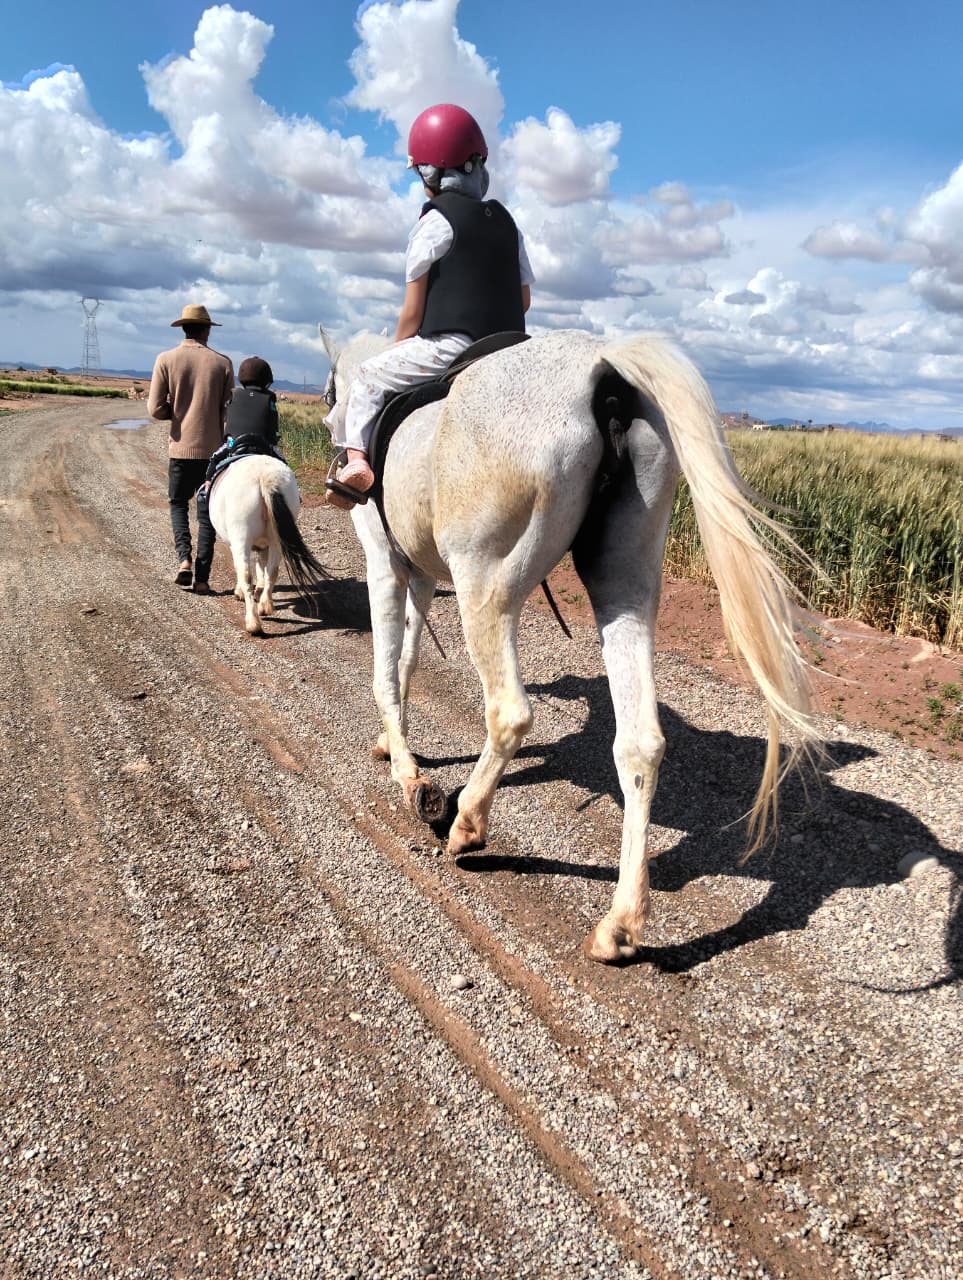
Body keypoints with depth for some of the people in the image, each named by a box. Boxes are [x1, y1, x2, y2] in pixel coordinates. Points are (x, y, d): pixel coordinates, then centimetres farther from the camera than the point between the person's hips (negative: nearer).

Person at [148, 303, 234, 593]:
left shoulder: (166, 360, -4)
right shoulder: (222, 363, -3)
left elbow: (155, 409, -6)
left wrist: (178, 412, 12)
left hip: (180, 447, 0)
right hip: (213, 448, 0)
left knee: (178, 503, 18)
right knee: (207, 512, 8)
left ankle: (184, 559, -2)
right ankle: (202, 577, 6)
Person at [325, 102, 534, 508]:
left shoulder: (434, 221, -4)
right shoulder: (505, 220, 16)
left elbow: (413, 308, -4)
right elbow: (524, 298, 18)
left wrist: (398, 349, 10)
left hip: (449, 343, -7)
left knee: (370, 376, 8)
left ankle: (358, 458, -5)